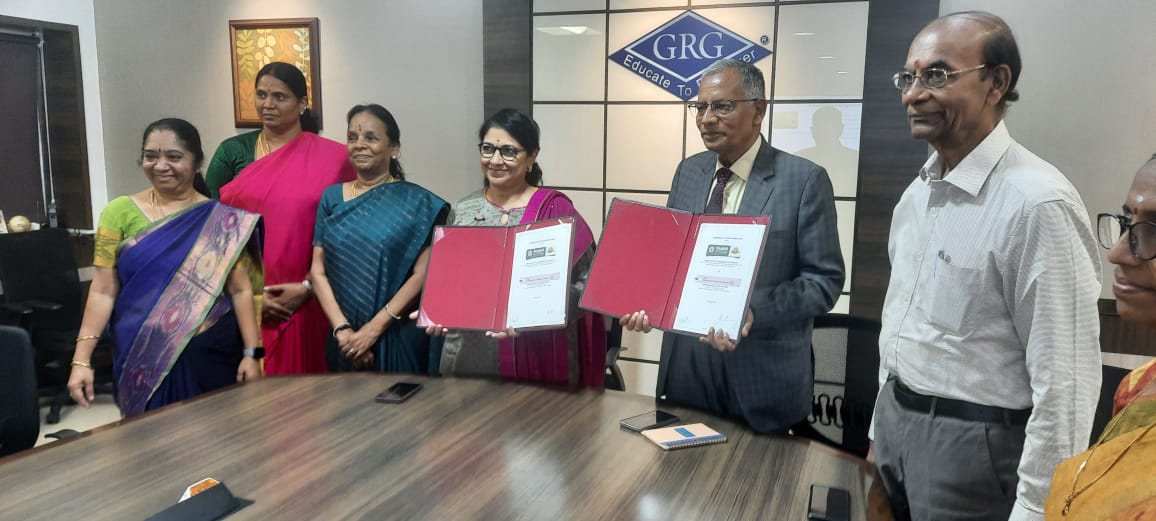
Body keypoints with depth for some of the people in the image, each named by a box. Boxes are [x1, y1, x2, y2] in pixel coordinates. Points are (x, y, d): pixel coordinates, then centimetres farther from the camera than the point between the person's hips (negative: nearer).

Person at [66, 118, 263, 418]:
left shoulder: (221, 220, -1)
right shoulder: (121, 213, 0)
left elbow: (240, 290, 0)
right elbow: (103, 292, 0)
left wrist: (251, 353, -5)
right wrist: (82, 360, -5)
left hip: (212, 353, 0)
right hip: (145, 357, 0)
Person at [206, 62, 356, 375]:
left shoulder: (331, 158, 0)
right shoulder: (232, 152, 5)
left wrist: (306, 287, -10)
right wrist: (248, 292, -5)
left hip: (303, 301, -1)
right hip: (244, 299, 2)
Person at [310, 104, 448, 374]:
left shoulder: (418, 202, -5)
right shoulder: (332, 197, 5)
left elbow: (422, 275, -10)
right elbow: (318, 270, 2)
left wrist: (373, 329, -14)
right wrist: (342, 329, -10)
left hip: (400, 337, -3)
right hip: (346, 340, 3)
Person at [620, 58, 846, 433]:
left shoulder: (804, 180, -10)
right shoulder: (688, 171, 7)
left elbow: (825, 280, -11)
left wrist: (756, 311, -25)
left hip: (763, 375, -4)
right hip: (685, 365, 5)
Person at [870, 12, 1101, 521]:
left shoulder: (1036, 203, -21)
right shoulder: (918, 191, 5)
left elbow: (1064, 380, -20)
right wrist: (883, 428, 15)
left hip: (972, 442, -7)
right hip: (896, 422, 7)